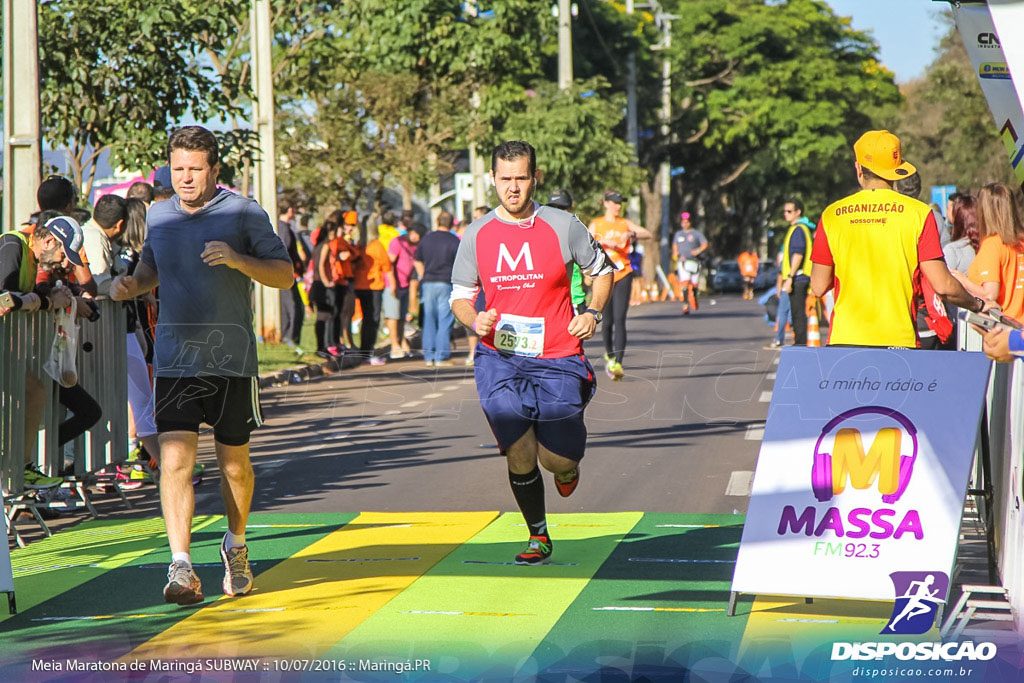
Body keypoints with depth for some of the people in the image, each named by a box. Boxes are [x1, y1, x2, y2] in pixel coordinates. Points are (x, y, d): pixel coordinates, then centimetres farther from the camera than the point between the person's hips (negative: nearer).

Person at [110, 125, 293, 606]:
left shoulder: (244, 214, -3)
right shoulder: (159, 216, 9)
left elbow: (285, 276, -3)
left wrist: (238, 259, -19)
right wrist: (130, 284, 3)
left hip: (231, 358, -2)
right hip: (175, 359, 2)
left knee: (234, 463, 9)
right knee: (174, 461, -13)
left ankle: (236, 546, 34)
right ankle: (181, 568, -16)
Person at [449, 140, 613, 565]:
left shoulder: (564, 226, -2)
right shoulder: (477, 235, 3)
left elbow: (601, 270, 12)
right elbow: (460, 294, 13)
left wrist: (592, 312, -5)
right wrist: (474, 320, -9)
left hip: (557, 359, -1)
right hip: (500, 359, 1)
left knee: (558, 461, 0)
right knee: (519, 457, -9)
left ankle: (566, 464, 39)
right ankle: (538, 537, 12)